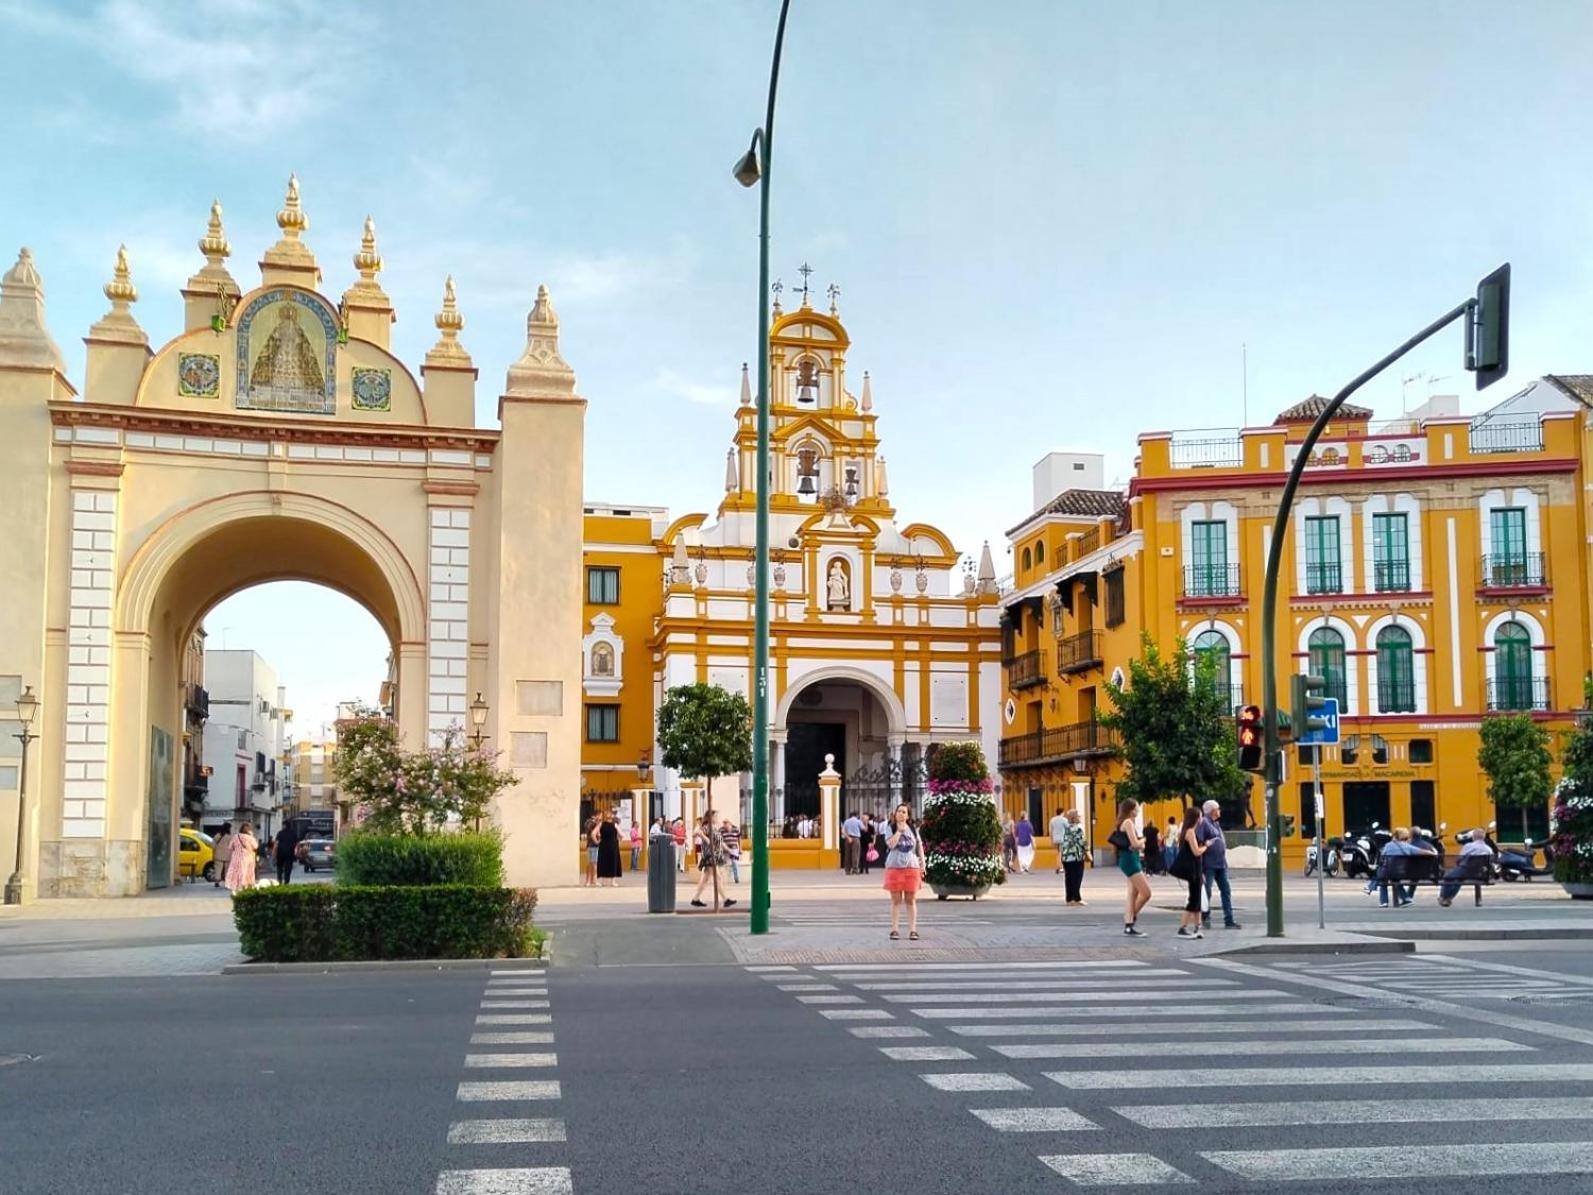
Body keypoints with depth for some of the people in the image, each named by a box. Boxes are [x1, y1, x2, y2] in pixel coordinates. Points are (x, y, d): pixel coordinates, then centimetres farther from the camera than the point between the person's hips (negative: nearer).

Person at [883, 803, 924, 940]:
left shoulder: (913, 830, 10)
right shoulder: (891, 829, 2)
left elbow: (920, 847, 12)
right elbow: (891, 844, -14)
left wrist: (922, 864, 5)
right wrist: (899, 830, -11)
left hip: (912, 867, 2)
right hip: (894, 867, -2)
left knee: (911, 900, 3)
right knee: (896, 900, 1)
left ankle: (913, 930, 5)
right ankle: (895, 930, 4)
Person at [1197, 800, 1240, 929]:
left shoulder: (1216, 823, 18)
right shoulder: (1203, 822, -11)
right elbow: (1199, 842, -19)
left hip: (1220, 863, 9)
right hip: (1209, 864, -9)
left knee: (1226, 890, 8)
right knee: (1206, 892, -3)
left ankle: (1229, 920, 11)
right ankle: (1205, 919, 4)